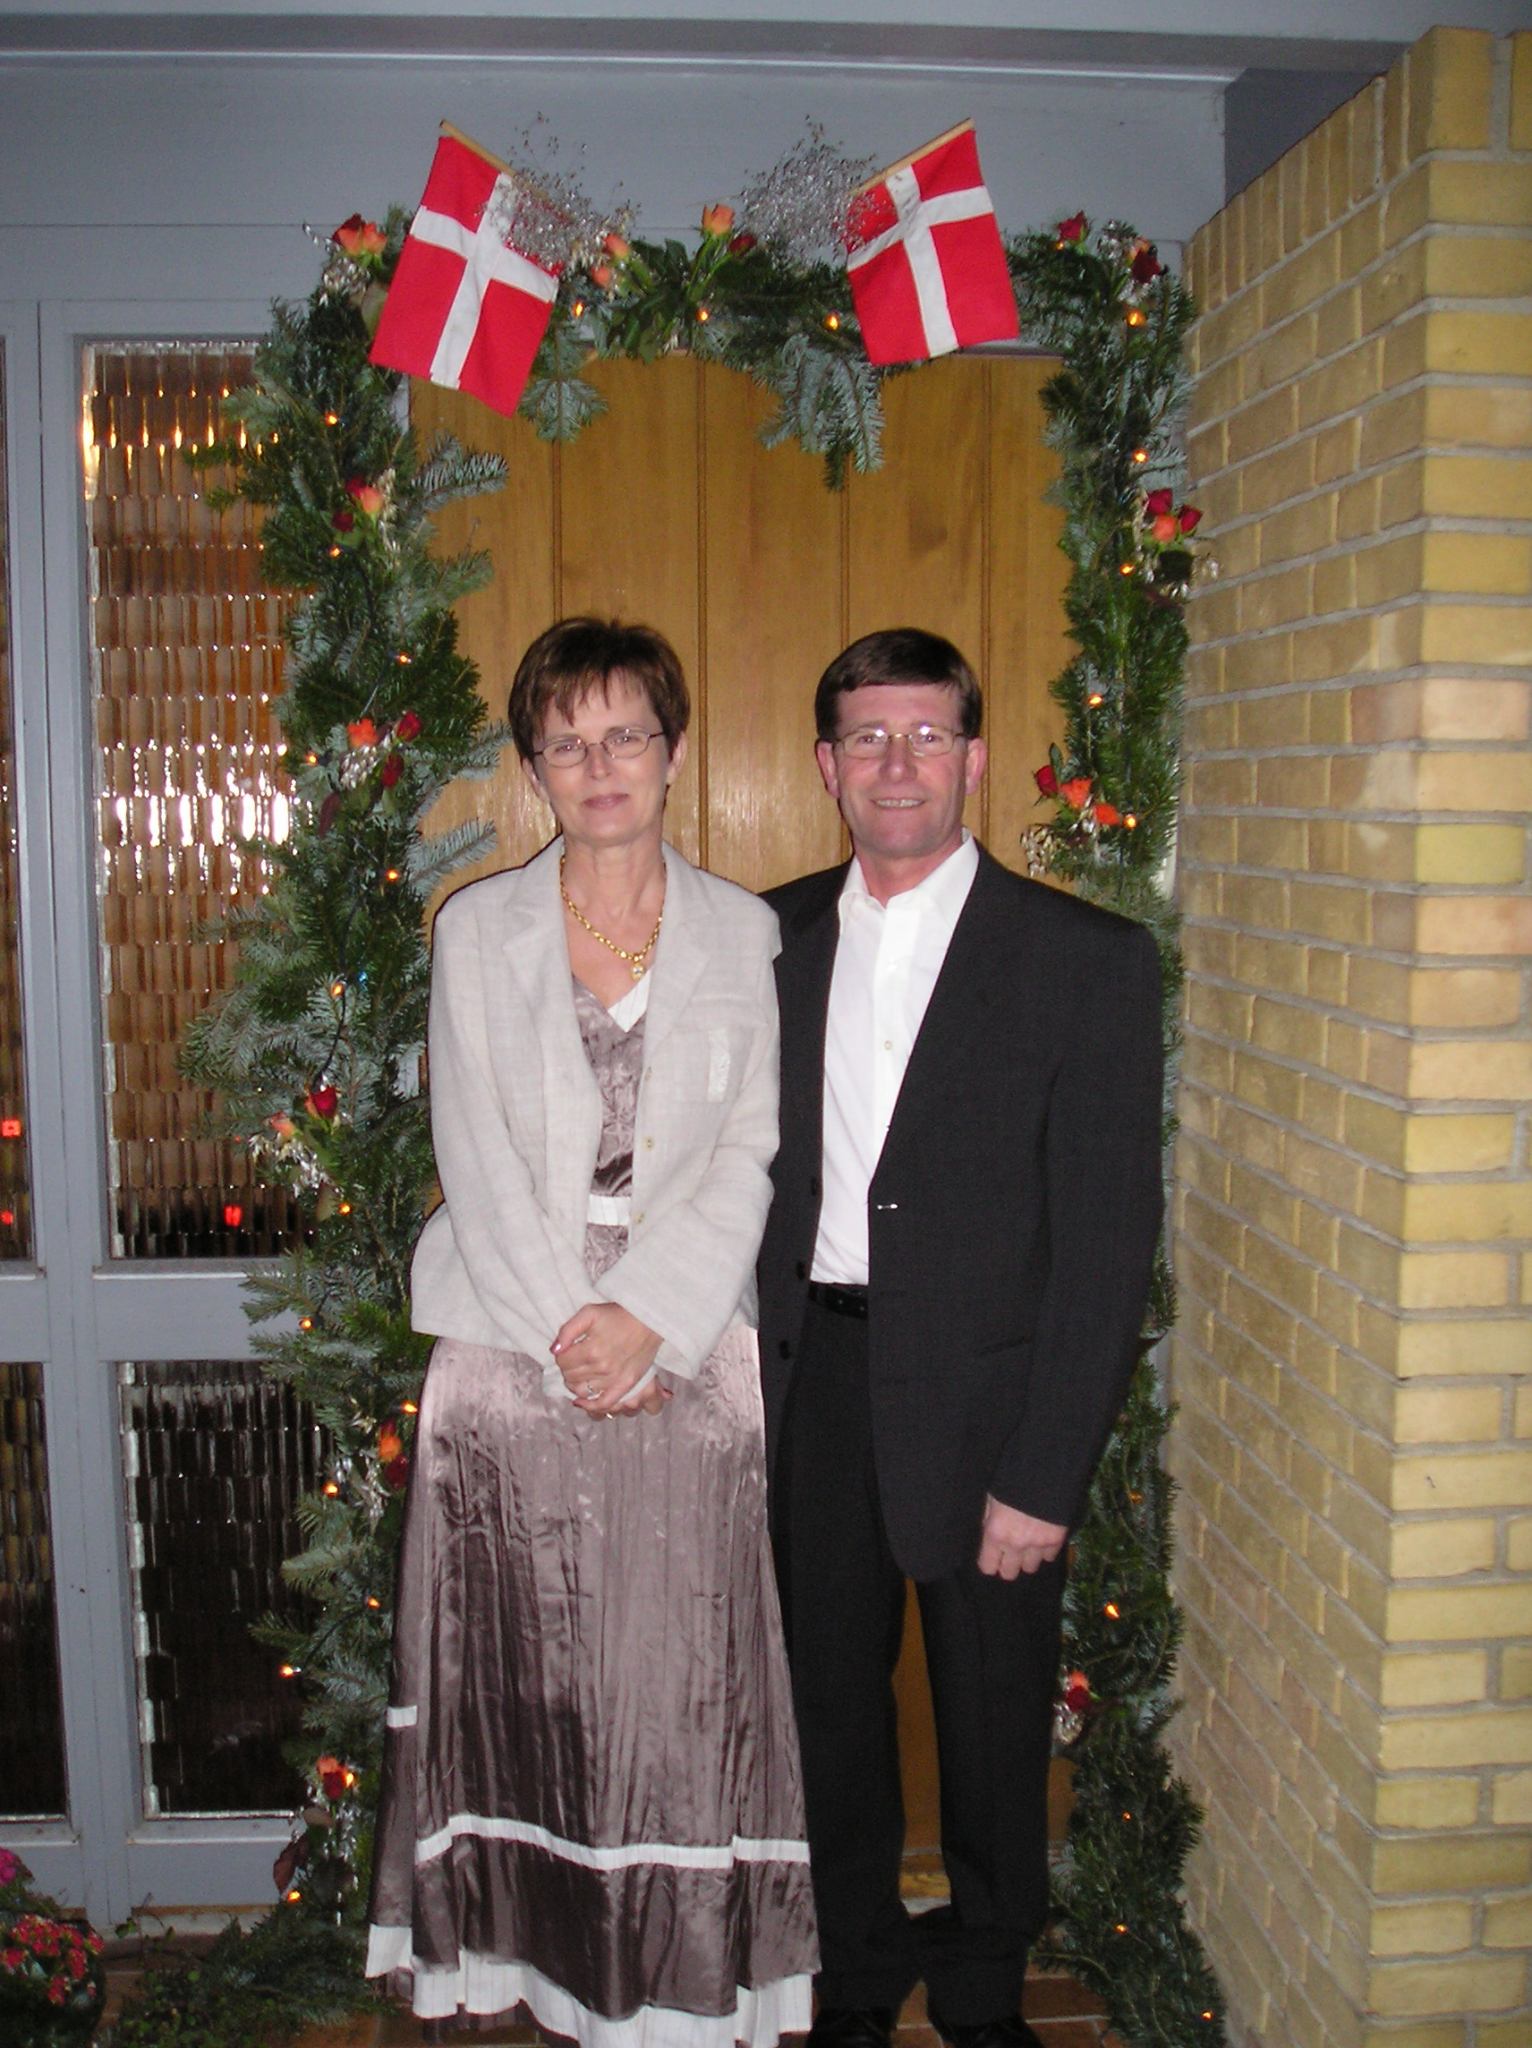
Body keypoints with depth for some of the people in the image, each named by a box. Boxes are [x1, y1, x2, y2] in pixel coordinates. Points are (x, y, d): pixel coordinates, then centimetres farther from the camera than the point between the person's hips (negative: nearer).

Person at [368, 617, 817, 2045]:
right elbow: (476, 1156, -1)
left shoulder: (741, 933, 4)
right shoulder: (477, 928, 5)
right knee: (528, 1671, 8)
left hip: (684, 1361, 0)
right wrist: (567, 1331, -10)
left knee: (680, 1671, 5)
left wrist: (647, 1320, -12)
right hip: (510, 1357, 1)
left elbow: (747, 1154, -1)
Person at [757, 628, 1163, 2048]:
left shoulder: (1087, 961, -9)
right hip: (812, 1383, 3)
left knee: (993, 1717, 14)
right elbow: (752, 1168, 8)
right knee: (833, 1693, 17)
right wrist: (749, 1377, 0)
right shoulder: (772, 938, 4)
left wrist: (1044, 1474, -14)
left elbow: (1107, 1240, -11)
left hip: (981, 1399, -3)